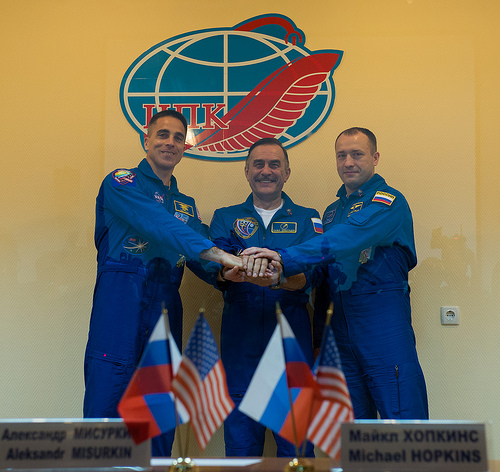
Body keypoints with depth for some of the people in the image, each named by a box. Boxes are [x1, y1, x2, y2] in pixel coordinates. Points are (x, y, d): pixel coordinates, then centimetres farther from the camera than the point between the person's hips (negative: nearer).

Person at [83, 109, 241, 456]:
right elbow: (157, 224, -16)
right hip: (120, 302, -5)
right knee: (106, 405, -7)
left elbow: (200, 260, 12)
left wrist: (227, 271, -12)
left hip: (166, 310, 6)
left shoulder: (186, 204, 22)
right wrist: (219, 253, -27)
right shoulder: (121, 183, 2)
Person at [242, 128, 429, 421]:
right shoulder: (332, 211, 20)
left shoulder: (388, 201, -5)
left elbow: (348, 239, -24)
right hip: (340, 325, 7)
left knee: (403, 415, -4)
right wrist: (282, 275, -2)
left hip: (383, 320, -6)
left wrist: (285, 259, -33)